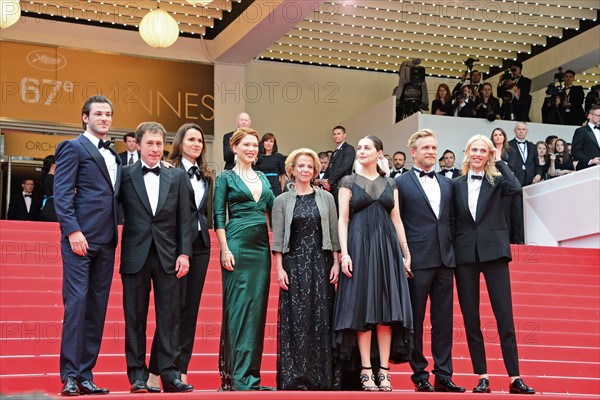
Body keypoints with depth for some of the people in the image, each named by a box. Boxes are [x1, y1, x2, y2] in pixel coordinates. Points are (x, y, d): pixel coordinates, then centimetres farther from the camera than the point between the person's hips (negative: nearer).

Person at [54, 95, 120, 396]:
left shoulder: (114, 156, 21)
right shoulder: (73, 148, 0)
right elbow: (61, 193, -8)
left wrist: (115, 234, 9)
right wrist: (73, 230, -18)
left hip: (106, 241, 7)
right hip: (81, 238, -7)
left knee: (97, 308, 5)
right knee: (76, 303, -8)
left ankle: (86, 376, 9)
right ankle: (69, 377, -5)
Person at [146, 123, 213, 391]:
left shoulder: (205, 176, 17)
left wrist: (205, 235, 9)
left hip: (200, 245, 7)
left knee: (191, 308, 6)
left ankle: (181, 372, 9)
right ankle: (155, 373, -1)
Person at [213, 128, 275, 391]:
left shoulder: (263, 178, 18)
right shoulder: (226, 178, 2)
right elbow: (219, 216, -4)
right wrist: (225, 249, -12)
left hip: (261, 245, 6)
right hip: (237, 243, -6)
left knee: (258, 307, 4)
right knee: (239, 305, -7)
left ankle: (252, 373, 9)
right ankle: (239, 376, -6)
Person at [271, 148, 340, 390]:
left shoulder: (326, 198, 9)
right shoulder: (282, 201, 6)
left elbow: (334, 233, 7)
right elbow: (278, 238, 2)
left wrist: (336, 263, -1)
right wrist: (279, 268, -6)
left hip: (321, 263, 1)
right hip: (294, 263, -1)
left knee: (322, 318, -1)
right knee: (295, 318, -3)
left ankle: (323, 376, 4)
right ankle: (295, 376, 2)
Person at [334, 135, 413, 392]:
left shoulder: (390, 184, 13)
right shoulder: (349, 182, 6)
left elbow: (397, 220, 12)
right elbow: (343, 219, 0)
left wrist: (406, 253, 5)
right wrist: (344, 252, -12)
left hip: (387, 247, 3)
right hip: (359, 246, -2)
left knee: (387, 308, -1)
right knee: (362, 309, -4)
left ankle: (384, 371, 2)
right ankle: (366, 371, -1)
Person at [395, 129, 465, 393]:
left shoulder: (446, 184, 16)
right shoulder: (401, 183, 0)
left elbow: (451, 220, 18)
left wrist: (453, 250, 8)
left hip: (444, 261, 5)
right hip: (417, 261, -5)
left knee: (444, 320, 6)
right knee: (416, 320, 1)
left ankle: (443, 376, 10)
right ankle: (420, 375, 9)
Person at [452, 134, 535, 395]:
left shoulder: (497, 181, 5)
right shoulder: (457, 185, 10)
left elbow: (516, 188, -17)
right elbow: (452, 220, 10)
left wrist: (500, 162, -6)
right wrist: (450, 253, 2)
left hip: (493, 252, -2)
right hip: (465, 254, 2)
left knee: (505, 316, -4)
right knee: (471, 319, 3)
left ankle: (514, 378, -2)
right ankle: (482, 377, 10)